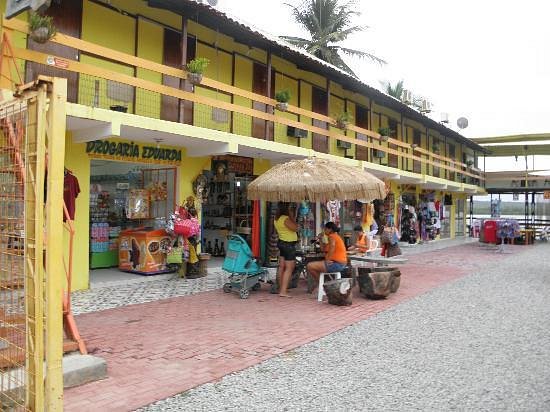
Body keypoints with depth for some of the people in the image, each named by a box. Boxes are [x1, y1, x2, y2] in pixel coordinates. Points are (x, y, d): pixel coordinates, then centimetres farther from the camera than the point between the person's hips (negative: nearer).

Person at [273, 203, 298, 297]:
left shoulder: (277, 218, 9)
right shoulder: (285, 219, -21)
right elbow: (295, 227, -20)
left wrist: (292, 217, 10)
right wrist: (292, 217, -12)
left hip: (282, 242, 10)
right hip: (289, 244, -10)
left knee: (282, 267, 14)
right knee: (289, 268, -7)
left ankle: (281, 288, 22)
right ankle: (283, 291, -10)